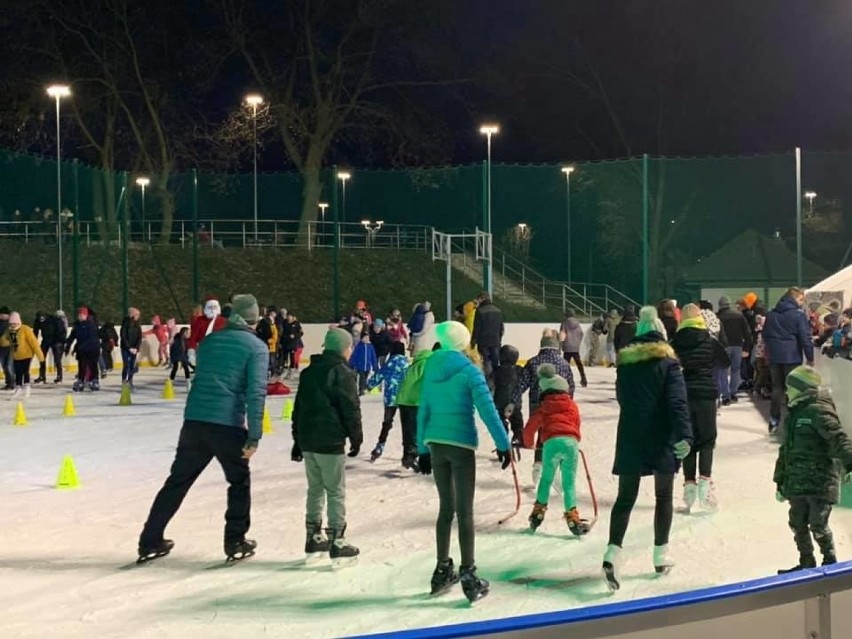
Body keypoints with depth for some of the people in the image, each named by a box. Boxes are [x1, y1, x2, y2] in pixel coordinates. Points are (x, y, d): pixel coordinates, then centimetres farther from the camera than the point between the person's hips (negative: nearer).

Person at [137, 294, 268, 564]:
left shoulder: (209, 340, 14)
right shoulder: (256, 347, -2)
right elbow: (256, 392, -11)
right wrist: (254, 436, -11)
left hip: (194, 420, 4)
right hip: (228, 425, -4)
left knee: (177, 482, 13)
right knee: (240, 482, 16)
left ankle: (150, 541, 15)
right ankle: (235, 542, 16)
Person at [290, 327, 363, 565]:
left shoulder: (308, 372, 13)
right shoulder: (343, 373, -10)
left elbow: (298, 408, 17)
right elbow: (351, 408, -12)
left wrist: (298, 440, 23)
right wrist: (356, 438, 0)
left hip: (307, 440, 7)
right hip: (330, 441, -7)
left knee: (315, 489, 16)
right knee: (336, 492, -1)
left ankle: (314, 539, 20)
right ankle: (337, 543, -1)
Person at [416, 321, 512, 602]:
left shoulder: (431, 369, 7)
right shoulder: (469, 370, -8)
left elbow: (423, 411, 11)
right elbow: (487, 409, -15)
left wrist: (423, 449, 17)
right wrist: (503, 443, -12)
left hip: (435, 443, 5)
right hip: (461, 444, -5)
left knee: (446, 507, 16)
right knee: (465, 511, 0)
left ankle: (442, 570, 22)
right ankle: (468, 576, 1)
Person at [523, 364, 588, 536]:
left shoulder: (544, 408, 17)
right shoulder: (573, 406, 24)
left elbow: (529, 428, 14)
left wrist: (529, 444, 34)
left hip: (551, 442, -1)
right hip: (571, 442, 1)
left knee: (546, 479, 16)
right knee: (569, 483, 6)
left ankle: (539, 511, 14)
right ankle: (572, 517, -4)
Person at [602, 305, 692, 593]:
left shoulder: (625, 361, 5)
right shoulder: (668, 361, -6)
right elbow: (678, 400, -18)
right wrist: (684, 435, -25)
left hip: (630, 439, 3)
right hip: (661, 439, -2)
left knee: (625, 498, 4)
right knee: (664, 496, 14)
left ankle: (613, 552, -16)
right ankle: (661, 555, 19)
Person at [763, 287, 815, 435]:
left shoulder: (771, 314, 10)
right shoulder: (798, 314, -9)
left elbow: (765, 334, 17)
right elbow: (805, 337, -12)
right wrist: (810, 357, -5)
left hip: (774, 356, 5)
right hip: (792, 356, -5)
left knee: (777, 387, 11)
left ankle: (774, 422, 9)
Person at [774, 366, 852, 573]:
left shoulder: (818, 411, -12)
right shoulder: (792, 416, 16)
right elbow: (785, 452, 22)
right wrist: (780, 483, 25)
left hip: (820, 483, -8)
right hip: (797, 484, 8)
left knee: (818, 526, -3)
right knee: (798, 525, 11)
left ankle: (830, 562, 16)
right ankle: (807, 564, 25)